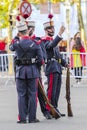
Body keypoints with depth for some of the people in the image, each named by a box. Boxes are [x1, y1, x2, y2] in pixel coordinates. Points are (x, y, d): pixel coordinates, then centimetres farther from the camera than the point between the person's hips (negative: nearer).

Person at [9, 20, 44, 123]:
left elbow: (10, 47, 17)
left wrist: (16, 39, 34)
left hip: (20, 71, 0)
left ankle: (22, 118, 3)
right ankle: (32, 118, 6)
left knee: (21, 95, 5)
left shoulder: (16, 44, -8)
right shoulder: (35, 44, -7)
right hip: (32, 71, 0)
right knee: (32, 95, 6)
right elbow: (41, 60, -7)